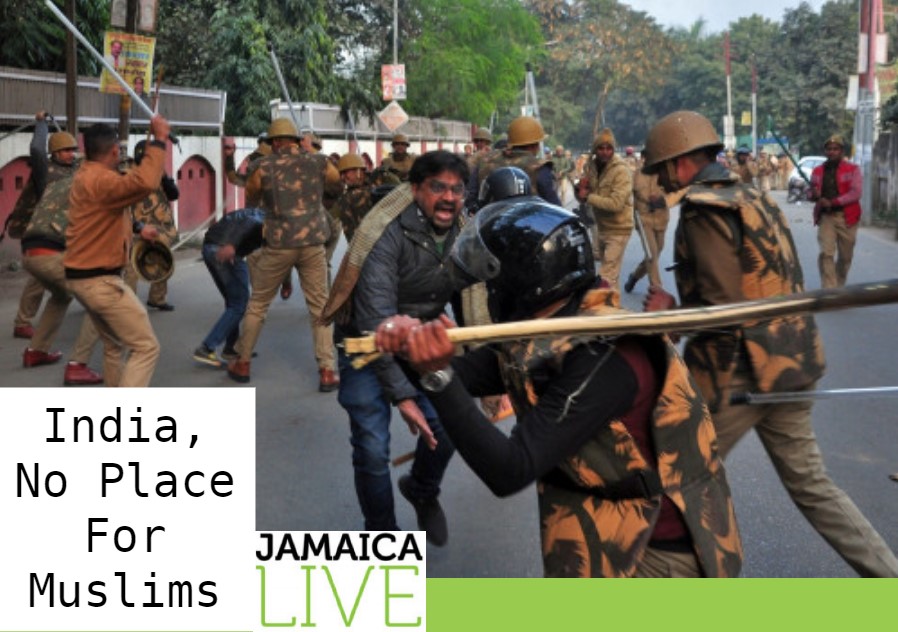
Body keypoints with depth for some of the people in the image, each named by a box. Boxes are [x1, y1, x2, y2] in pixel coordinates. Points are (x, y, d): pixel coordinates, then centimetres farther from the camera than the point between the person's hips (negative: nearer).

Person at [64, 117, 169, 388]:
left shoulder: (86, 176, 13)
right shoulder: (100, 180, -21)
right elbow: (145, 183, -39)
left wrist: (137, 228, 28)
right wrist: (159, 140, -31)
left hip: (83, 277, 11)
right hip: (100, 281, -11)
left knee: (114, 345, 23)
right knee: (146, 347, -8)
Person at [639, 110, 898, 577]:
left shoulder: (705, 209, -15)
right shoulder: (752, 197, 14)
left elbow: (723, 309, -21)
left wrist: (669, 311, -6)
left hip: (738, 373, -9)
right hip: (788, 363, 9)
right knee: (810, 485, 16)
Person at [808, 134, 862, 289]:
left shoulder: (852, 169, -2)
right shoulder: (817, 171, 9)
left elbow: (856, 193, -13)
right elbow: (810, 193, 17)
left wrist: (833, 202, -21)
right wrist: (814, 195, -9)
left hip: (846, 217, -1)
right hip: (825, 217, 1)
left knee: (845, 256, 10)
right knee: (826, 253, -15)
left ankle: (839, 286, 30)